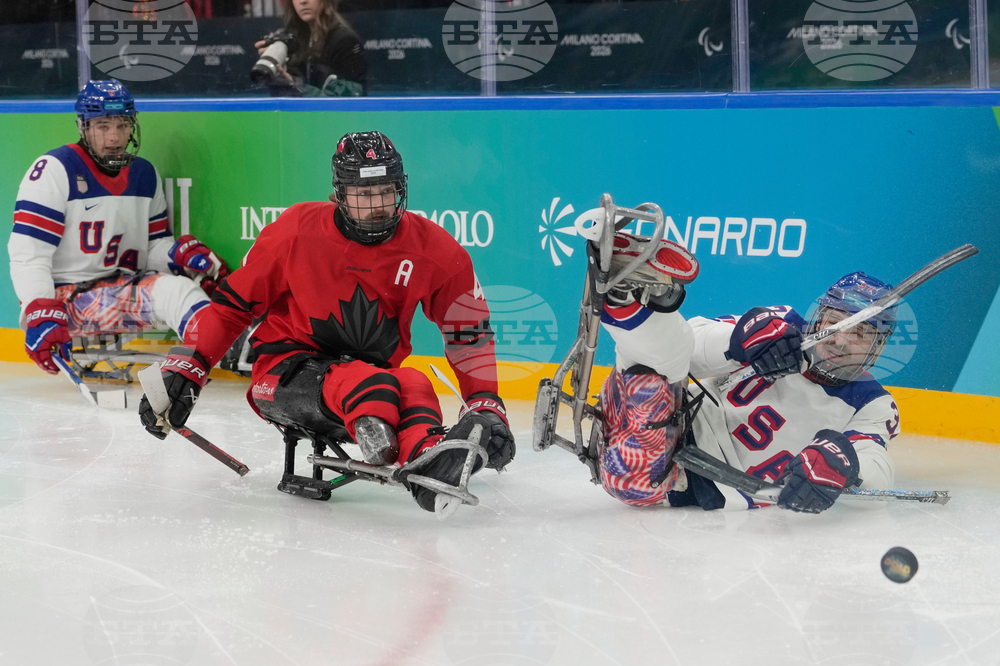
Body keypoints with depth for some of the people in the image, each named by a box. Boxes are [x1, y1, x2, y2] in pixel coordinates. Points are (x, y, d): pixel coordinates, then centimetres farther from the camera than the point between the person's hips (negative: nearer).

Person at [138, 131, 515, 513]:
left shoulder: (432, 248, -4)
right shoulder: (297, 231, -9)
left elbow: (468, 330, 5)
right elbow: (233, 302, 1)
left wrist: (487, 405, -7)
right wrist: (184, 369, -5)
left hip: (375, 371, 2)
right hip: (285, 375, -1)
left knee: (415, 387, -35)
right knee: (365, 383, -36)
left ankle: (428, 468, -66)